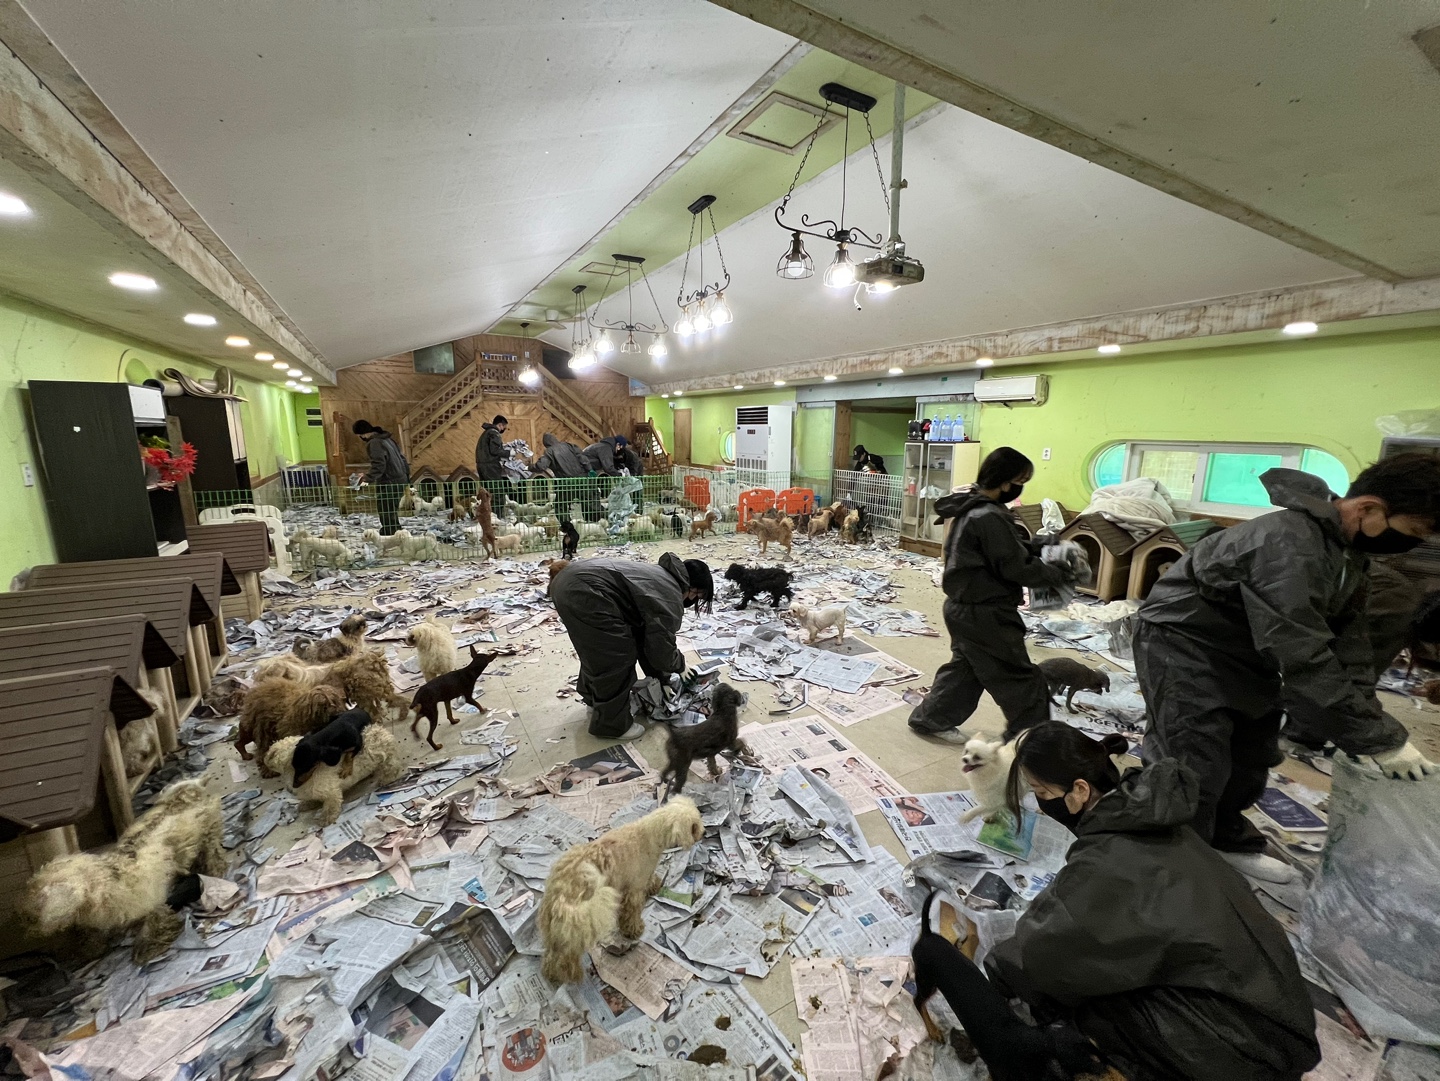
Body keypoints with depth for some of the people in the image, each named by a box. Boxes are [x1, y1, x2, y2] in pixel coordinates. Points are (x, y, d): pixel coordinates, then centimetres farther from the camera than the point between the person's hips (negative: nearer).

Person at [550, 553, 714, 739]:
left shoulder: (659, 576, 25)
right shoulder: (670, 597, -4)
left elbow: (642, 633, 31)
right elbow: (661, 650, -1)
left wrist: (656, 674, 35)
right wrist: (680, 665, 21)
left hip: (568, 580, 11)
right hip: (585, 592, -11)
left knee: (597, 651, 29)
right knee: (617, 659, 4)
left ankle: (594, 701, 49)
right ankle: (611, 725, 21)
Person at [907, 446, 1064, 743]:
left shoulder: (970, 507, 7)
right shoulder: (989, 517, -24)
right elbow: (1015, 568, -20)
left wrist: (1034, 551, 5)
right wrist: (1056, 575, -5)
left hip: (964, 607, 10)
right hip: (985, 614, -10)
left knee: (965, 667, 23)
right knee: (1023, 683, 6)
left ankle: (930, 719, 33)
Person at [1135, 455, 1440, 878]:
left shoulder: (1348, 545, 0)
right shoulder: (1288, 544, -33)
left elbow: (1348, 636, 1)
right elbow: (1304, 659, -33)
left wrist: (1369, 720, -7)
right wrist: (1381, 739, -26)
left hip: (1247, 647, 10)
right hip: (1184, 640, -10)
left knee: (1252, 754, 21)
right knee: (1196, 768, -9)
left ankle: (1226, 840, 42)